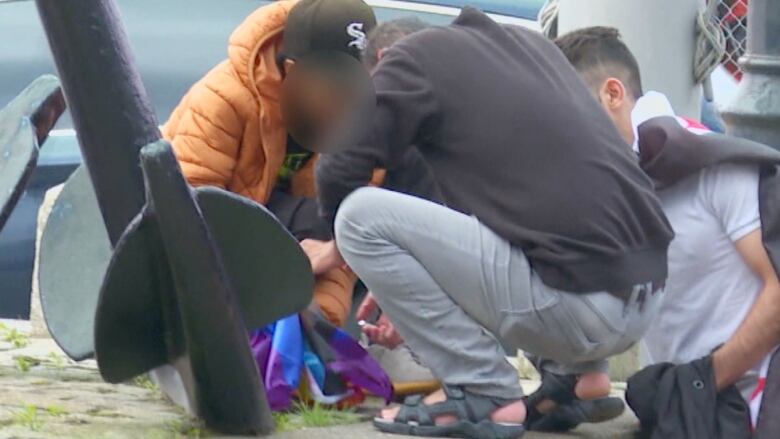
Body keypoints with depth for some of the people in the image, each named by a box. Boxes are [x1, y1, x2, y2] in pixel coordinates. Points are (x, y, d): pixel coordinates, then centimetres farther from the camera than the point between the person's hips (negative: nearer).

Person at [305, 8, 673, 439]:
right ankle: (575, 373, 19)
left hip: (574, 301, -8)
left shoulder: (414, 57, 4)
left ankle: (484, 393, -1)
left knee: (362, 217, -3)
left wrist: (339, 243, 22)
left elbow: (340, 171, -1)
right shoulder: (528, 43, 24)